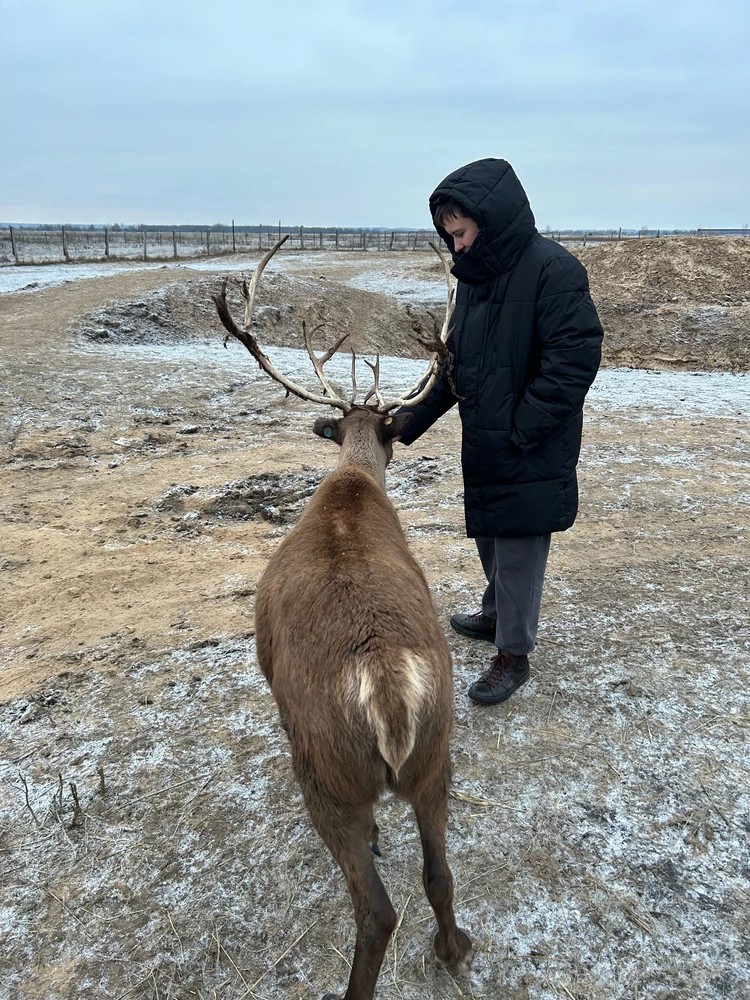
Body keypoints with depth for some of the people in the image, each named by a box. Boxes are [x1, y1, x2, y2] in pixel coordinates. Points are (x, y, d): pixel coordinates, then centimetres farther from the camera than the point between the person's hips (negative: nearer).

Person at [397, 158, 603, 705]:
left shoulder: (553, 269, -17)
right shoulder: (476, 274, 8)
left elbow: (577, 357, -22)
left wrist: (521, 428, -21)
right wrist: (412, 421, 9)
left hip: (531, 453, -8)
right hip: (483, 444, 8)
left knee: (519, 548, 3)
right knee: (489, 537, 21)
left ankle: (514, 654, 19)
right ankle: (497, 614, 44)